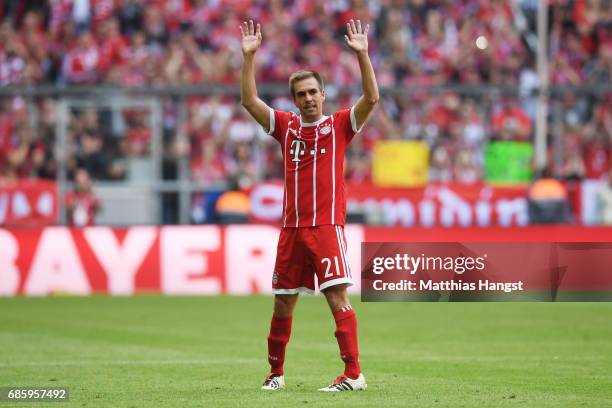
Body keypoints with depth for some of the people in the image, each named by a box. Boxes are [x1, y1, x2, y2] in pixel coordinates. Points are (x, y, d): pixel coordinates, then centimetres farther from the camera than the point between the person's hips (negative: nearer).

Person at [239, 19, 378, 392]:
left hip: (328, 227, -4)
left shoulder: (339, 125, 4)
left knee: (338, 297, -13)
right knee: (283, 305, 9)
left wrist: (362, 54, -16)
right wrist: (249, 56, -2)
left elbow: (372, 98, -9)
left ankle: (354, 374, -16)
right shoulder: (286, 126, 12)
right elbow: (250, 100, 6)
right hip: (292, 229, 4)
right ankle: (276, 372, 23)